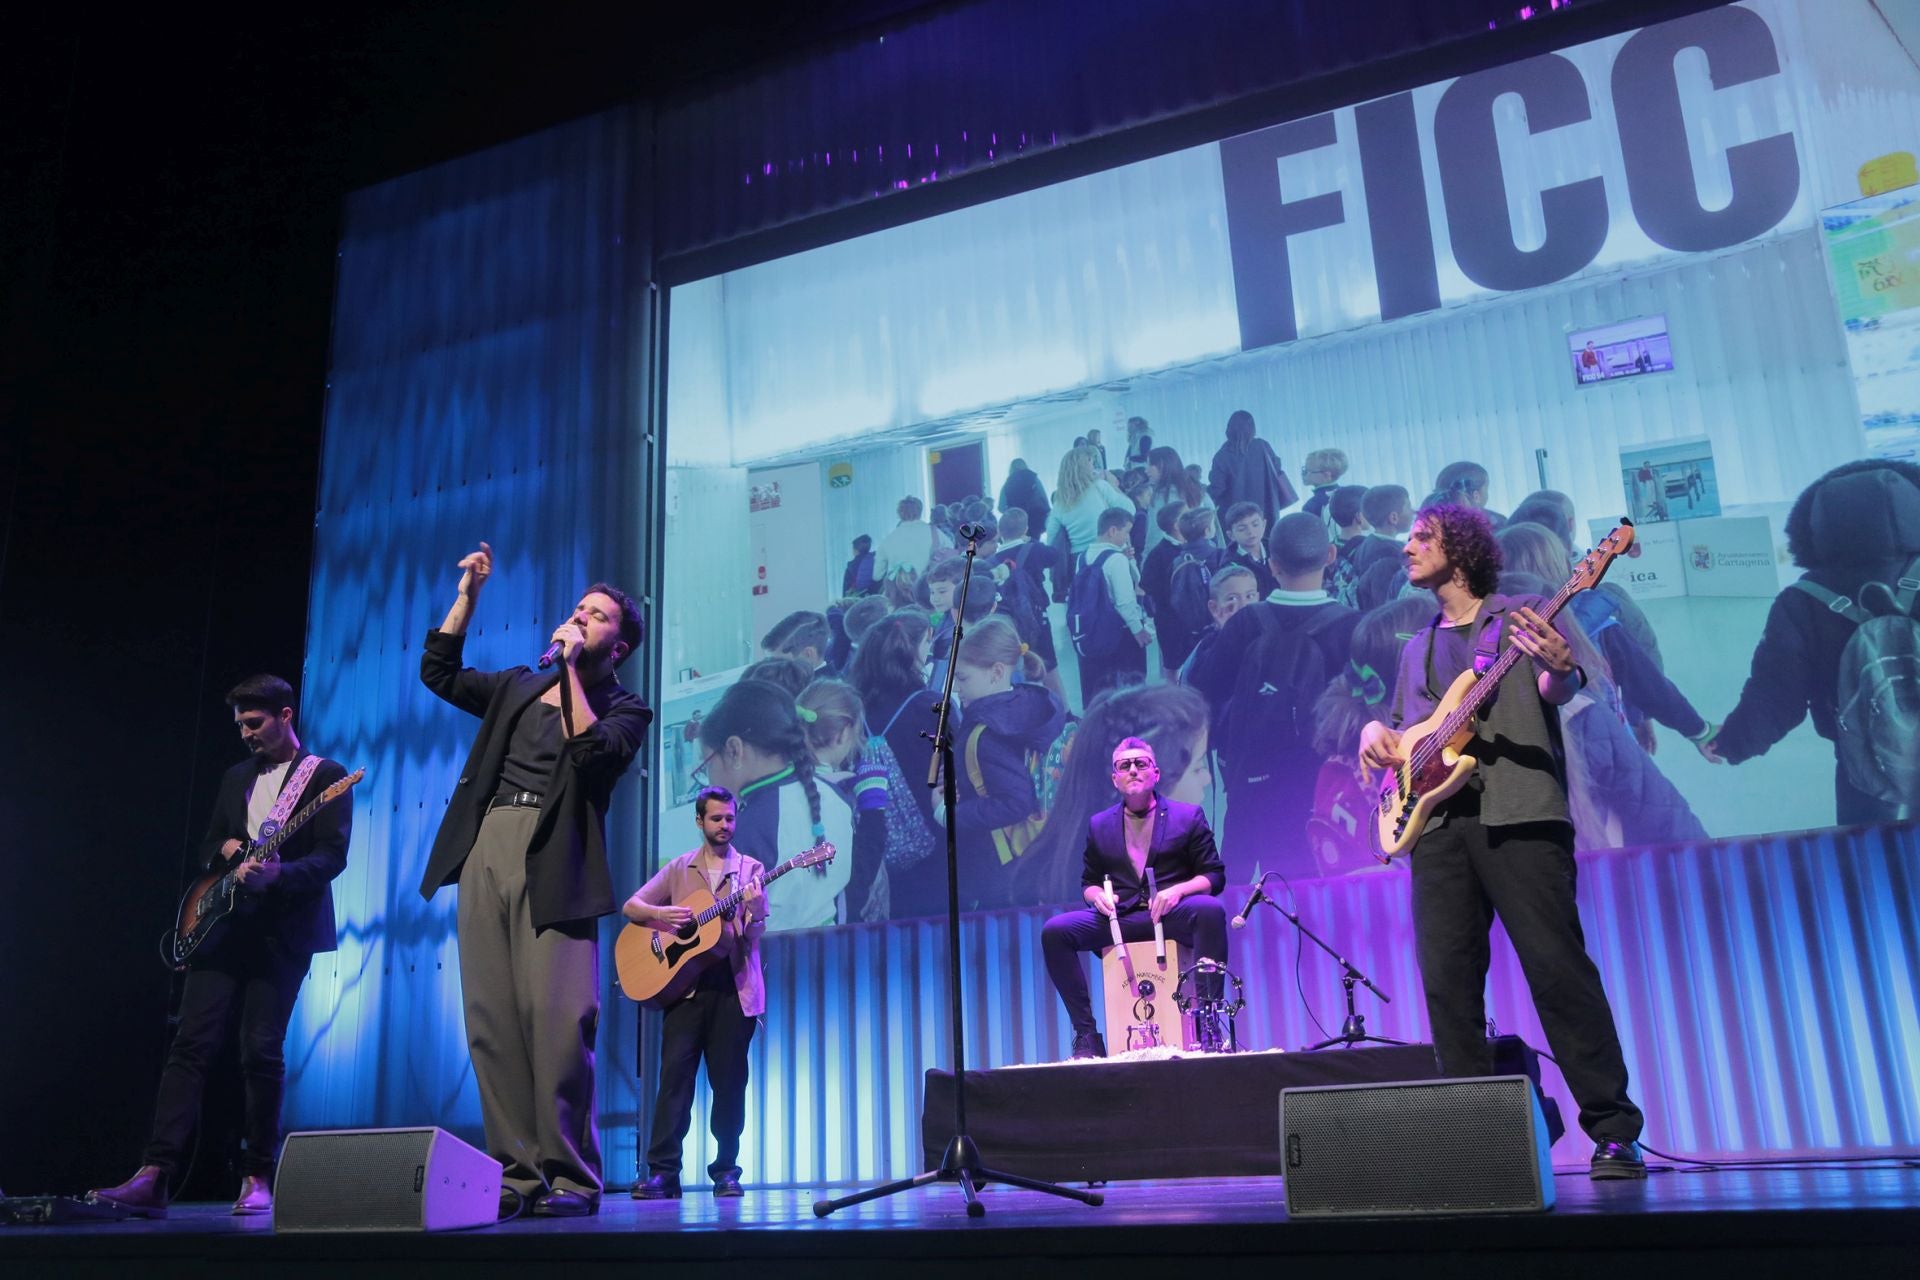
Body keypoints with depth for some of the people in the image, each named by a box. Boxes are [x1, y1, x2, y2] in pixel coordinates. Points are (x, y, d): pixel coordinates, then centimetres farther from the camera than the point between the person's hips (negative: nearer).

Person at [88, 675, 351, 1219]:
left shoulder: (325, 776, -1)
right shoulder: (235, 778, 18)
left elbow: (333, 856, -11)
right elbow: (208, 846, 24)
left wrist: (276, 873, -27)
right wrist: (225, 850, 1)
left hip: (283, 931, -5)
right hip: (225, 925, 5)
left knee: (260, 1052, -6)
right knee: (191, 1043, -4)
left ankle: (257, 1179, 5)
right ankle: (154, 1177, -7)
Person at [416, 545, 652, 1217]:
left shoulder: (623, 709, 10)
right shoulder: (518, 688, 25)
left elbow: (592, 751, -10)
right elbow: (438, 672, 26)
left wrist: (569, 668, -6)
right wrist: (468, 594, 21)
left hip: (551, 860, -5)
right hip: (485, 850, 5)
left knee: (555, 1019, -14)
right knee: (491, 1019, -2)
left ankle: (571, 1176, -7)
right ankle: (516, 1170, 3)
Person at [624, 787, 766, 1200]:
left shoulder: (750, 869, 8)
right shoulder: (680, 868, 12)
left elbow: (755, 932, -2)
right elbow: (630, 907, 8)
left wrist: (755, 911, -25)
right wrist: (660, 913, -13)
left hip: (734, 984, 0)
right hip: (684, 981, 1)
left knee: (729, 1080, 2)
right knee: (675, 1072, -7)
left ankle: (726, 1169, 11)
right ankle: (662, 1171, -5)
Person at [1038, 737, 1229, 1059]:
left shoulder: (1189, 815, 10)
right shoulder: (1099, 824, 17)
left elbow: (1214, 876, 5)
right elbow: (1088, 883, 21)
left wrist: (1178, 890, -15)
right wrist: (1098, 896, -5)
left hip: (1172, 913, -2)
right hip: (1119, 918, 3)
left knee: (1210, 910, -36)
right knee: (1054, 931, -21)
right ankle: (1086, 1034, -17)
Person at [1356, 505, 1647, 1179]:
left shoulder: (1520, 616, 10)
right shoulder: (1418, 647, 26)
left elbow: (1554, 693, -4)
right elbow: (1402, 728, 28)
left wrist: (1559, 669, -27)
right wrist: (1375, 732, 6)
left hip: (1518, 813, -5)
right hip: (1436, 821, 5)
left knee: (1557, 966, -9)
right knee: (1447, 982, -1)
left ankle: (1614, 1130, -1)